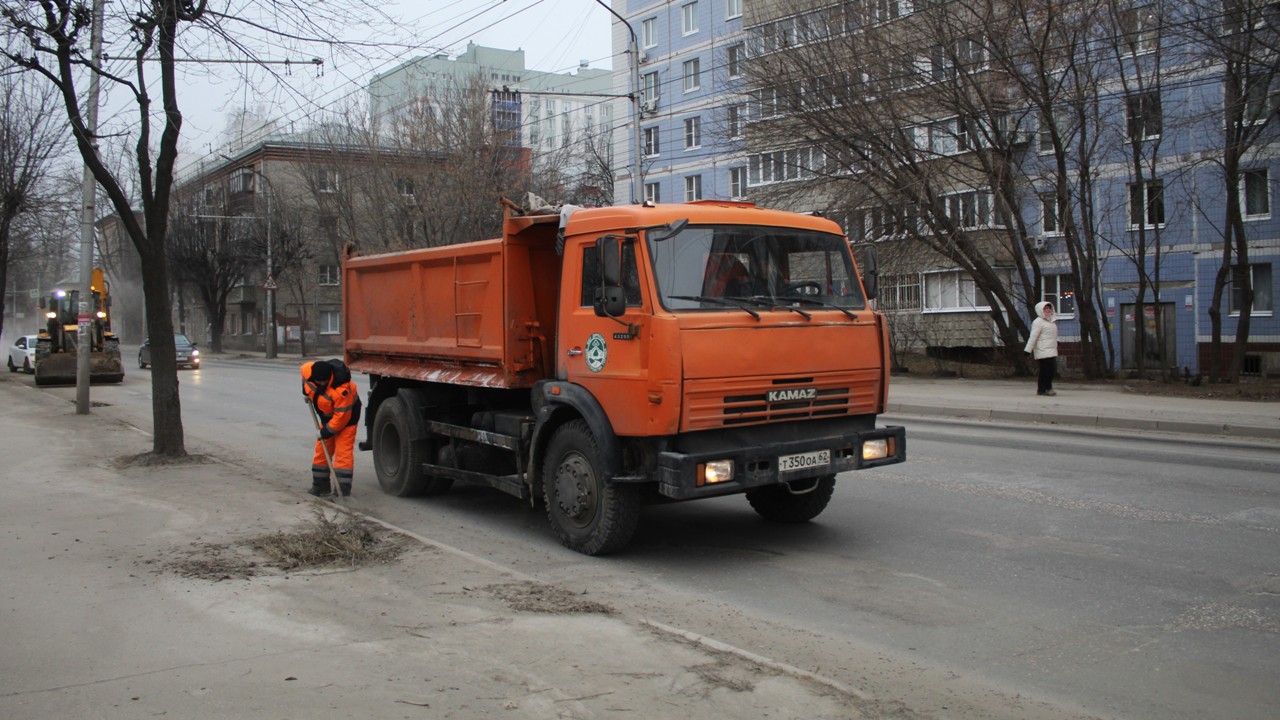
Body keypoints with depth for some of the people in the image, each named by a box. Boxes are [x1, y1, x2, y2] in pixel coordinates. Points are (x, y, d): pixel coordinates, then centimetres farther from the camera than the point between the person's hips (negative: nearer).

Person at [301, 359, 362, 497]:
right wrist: (306, 392, 10)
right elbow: (304, 369, 8)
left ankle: (343, 489, -14)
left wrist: (327, 432, -23)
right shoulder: (308, 370, -20)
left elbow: (342, 417, -32)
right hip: (328, 418, 8)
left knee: (343, 452, -14)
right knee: (322, 450, 11)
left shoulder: (342, 390, -40)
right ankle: (320, 485, 22)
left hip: (346, 418, -7)